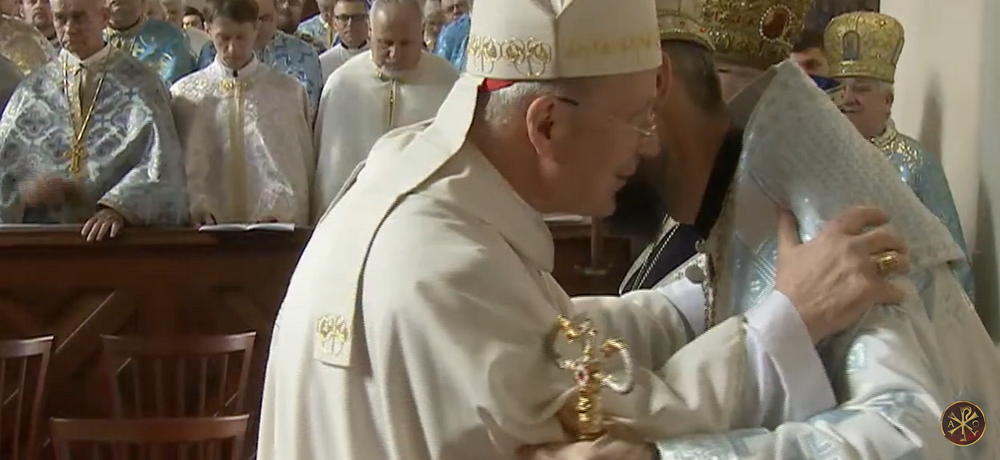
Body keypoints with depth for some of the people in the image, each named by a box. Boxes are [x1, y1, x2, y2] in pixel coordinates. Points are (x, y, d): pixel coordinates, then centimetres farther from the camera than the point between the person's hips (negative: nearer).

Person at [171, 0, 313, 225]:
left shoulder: (289, 91, 8)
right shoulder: (184, 94, 8)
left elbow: (299, 163, 3)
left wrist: (278, 212, -11)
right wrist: (195, 206, -12)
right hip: (208, 230, 0)